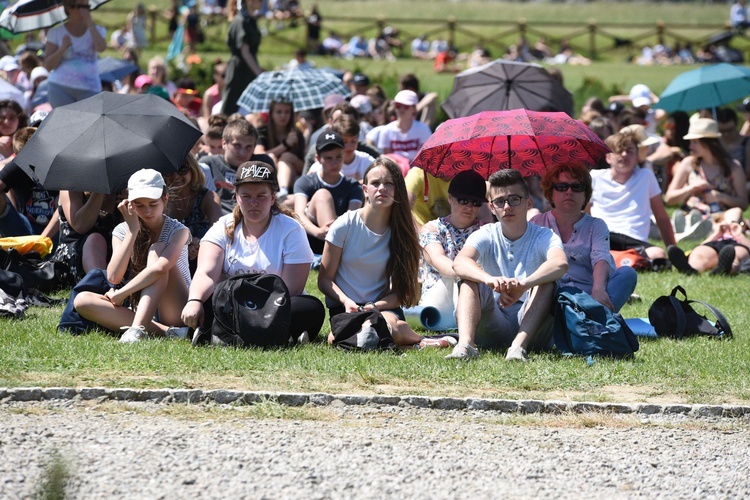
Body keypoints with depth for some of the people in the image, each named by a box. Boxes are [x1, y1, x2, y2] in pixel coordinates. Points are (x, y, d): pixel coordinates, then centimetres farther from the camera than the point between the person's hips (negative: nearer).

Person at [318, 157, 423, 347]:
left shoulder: (402, 232, 4)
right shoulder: (345, 225, -1)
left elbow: (400, 290, 4)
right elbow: (325, 280, 3)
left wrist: (374, 307, -16)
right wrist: (346, 301, -17)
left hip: (383, 307, 1)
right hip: (344, 309, -1)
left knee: (391, 323, -38)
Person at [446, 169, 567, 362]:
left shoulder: (543, 237, -2)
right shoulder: (485, 236, 3)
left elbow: (560, 264, -27)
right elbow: (459, 263, -20)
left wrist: (523, 285, -46)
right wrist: (489, 279, -43)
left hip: (531, 328, -1)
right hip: (494, 328, 1)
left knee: (546, 282, -25)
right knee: (469, 281, -20)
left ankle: (519, 346, -43)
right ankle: (465, 344, -44)